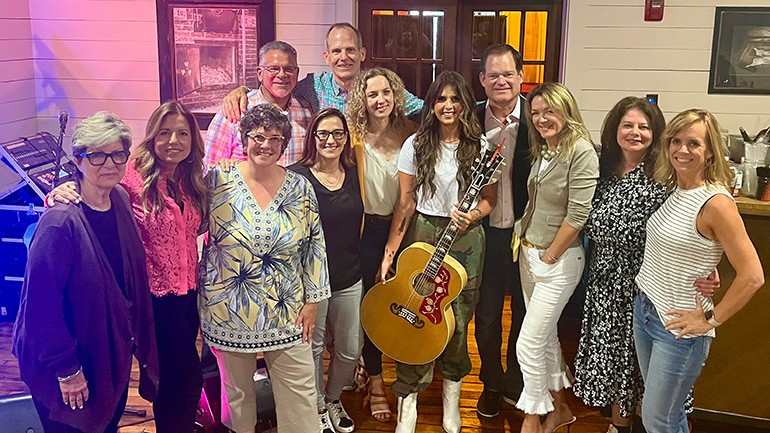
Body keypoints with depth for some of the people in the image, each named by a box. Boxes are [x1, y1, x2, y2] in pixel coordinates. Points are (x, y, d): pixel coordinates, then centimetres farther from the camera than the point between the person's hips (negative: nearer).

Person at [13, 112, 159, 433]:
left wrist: (134, 338, 9)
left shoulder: (121, 200, -3)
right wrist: (66, 369, -19)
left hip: (115, 354, 7)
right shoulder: (60, 222, -26)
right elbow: (40, 303, -24)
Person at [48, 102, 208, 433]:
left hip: (189, 293, 6)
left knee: (176, 375, 21)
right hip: (156, 297, -6)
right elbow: (87, 192, -16)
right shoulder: (134, 176, -15)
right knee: (188, 378, 2)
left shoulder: (191, 181, 3)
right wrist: (61, 192, -35)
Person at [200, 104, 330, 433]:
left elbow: (315, 246, 3)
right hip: (228, 310, -1)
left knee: (300, 391, 5)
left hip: (285, 311, 1)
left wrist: (312, 299, 2)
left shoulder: (300, 187, -1)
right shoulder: (218, 180, -6)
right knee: (236, 391, 16)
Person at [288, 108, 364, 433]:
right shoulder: (297, 177, -12)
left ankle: (333, 399, 40)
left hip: (349, 278, 5)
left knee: (350, 350, 13)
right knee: (313, 347, 11)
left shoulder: (354, 174, 4)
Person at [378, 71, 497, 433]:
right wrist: (390, 249, -5)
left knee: (458, 321, 4)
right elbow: (406, 202, 0)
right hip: (424, 232, 0)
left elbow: (490, 197, 7)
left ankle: (451, 402, 26)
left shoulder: (480, 146, 1)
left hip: (466, 239, 1)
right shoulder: (416, 145, 0)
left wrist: (473, 215, -15)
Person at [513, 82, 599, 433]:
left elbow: (577, 215, -19)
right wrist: (523, 240, 8)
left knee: (528, 344, -5)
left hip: (559, 260, -8)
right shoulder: (541, 150, 8)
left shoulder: (581, 151, -16)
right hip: (529, 254, 8)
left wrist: (550, 257, -13)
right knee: (546, 338, 17)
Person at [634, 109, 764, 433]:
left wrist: (711, 319, -14)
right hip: (644, 310, 7)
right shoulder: (673, 190, 4)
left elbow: (752, 276, -21)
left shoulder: (716, 203, -20)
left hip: (678, 327, -7)